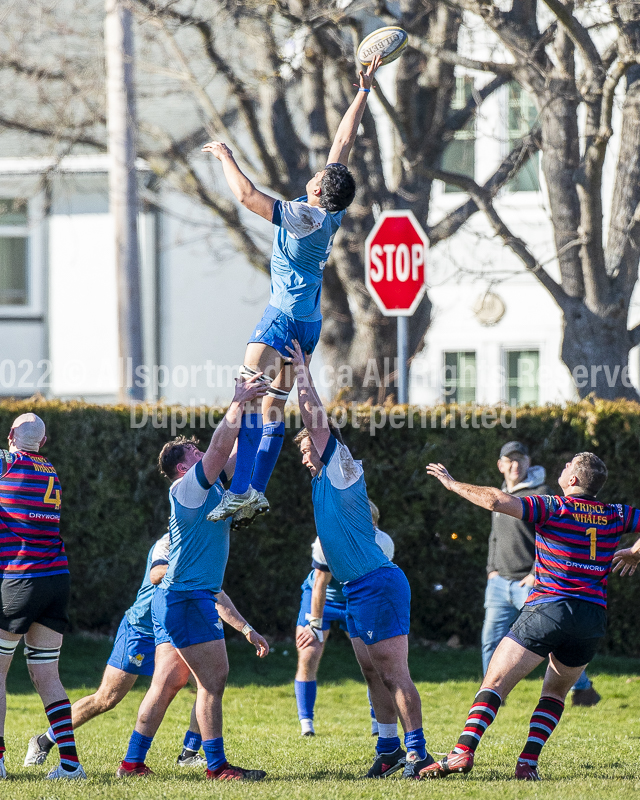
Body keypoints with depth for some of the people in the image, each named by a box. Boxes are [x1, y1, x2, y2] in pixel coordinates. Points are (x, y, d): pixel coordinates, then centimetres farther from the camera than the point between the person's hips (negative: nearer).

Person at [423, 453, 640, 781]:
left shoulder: (554, 507, -4)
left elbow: (497, 501, -15)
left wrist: (453, 484, -3)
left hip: (548, 607, -5)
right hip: (594, 617, 5)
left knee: (496, 682, -3)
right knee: (555, 691, 21)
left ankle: (463, 751, -20)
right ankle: (528, 763, 4)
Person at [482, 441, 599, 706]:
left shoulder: (540, 495, -7)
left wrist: (537, 573, -18)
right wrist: (492, 568, 15)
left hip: (530, 584, -7)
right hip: (499, 583, 7)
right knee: (491, 639, 2)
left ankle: (583, 689, 5)